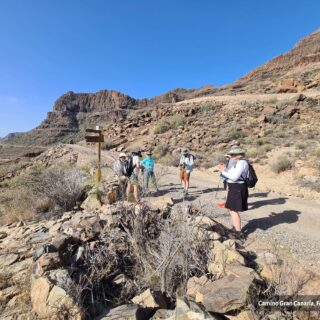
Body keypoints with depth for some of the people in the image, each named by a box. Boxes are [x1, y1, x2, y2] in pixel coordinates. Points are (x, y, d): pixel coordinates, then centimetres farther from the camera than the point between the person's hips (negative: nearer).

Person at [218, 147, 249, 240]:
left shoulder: (241, 163, -19)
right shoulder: (239, 162, 13)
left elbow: (234, 177, -23)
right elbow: (233, 174, 16)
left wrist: (223, 172, -14)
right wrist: (226, 169, 9)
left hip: (237, 189, -11)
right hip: (235, 189, 11)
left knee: (234, 211, -4)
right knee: (231, 209, 20)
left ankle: (239, 234, 6)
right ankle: (235, 229, 34)